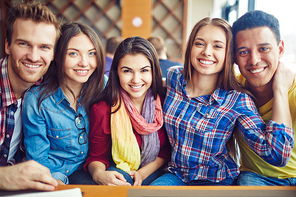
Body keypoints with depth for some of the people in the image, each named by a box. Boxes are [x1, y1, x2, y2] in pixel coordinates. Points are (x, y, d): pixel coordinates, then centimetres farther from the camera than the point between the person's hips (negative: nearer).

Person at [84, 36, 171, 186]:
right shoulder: (102, 110, -14)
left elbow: (169, 148, 0)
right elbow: (98, 155, -6)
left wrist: (143, 172, -14)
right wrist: (98, 174, -31)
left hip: (155, 170, 3)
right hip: (119, 171, -2)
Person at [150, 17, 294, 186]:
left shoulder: (238, 100, -18)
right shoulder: (174, 77, -7)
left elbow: (278, 156, -26)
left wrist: (281, 91, -24)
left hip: (217, 181, 1)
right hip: (176, 175, 0)